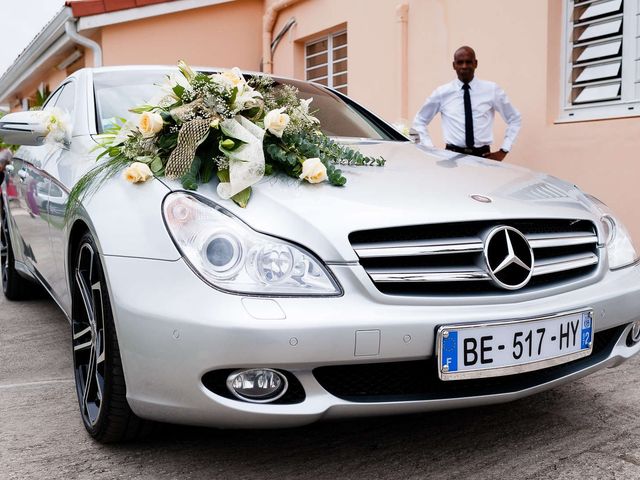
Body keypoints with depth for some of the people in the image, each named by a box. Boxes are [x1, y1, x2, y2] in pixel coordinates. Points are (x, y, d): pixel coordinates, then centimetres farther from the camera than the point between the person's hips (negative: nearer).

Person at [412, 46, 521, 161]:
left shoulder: (491, 90, 5)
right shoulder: (442, 92, 5)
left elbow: (514, 119, 16)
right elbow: (420, 121, 15)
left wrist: (503, 151, 7)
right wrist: (431, 150, 4)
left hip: (482, 156, 1)